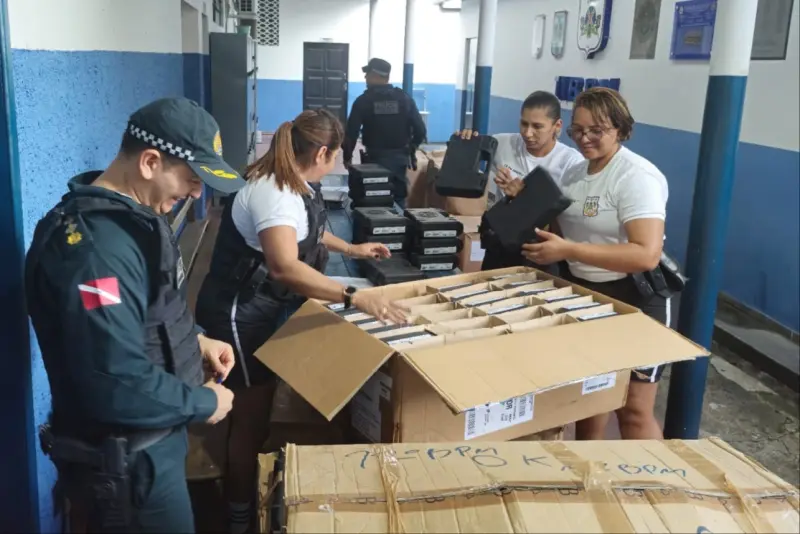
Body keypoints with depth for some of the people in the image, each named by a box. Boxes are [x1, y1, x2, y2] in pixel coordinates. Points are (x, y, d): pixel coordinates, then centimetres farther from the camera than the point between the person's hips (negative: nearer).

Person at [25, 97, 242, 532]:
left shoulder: (130, 216, 2)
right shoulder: (96, 247, -31)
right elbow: (117, 388, -34)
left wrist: (195, 339, 4)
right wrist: (203, 403, -19)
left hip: (150, 440, 10)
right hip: (125, 461, -10)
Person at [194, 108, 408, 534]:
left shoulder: (293, 183, 3)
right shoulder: (274, 194, -31)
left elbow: (303, 229, 25)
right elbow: (285, 267, -47)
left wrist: (351, 249, 22)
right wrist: (354, 297, -51)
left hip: (265, 307, 10)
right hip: (240, 313, -10)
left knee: (262, 404, 23)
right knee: (251, 416, 3)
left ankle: (255, 493, 44)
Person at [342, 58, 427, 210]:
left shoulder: (363, 101, -5)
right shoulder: (405, 99, 2)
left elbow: (351, 132, -8)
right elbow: (420, 130, -1)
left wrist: (347, 156, 6)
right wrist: (411, 148, 17)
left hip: (375, 158, -2)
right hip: (399, 158, 2)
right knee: (398, 200, 10)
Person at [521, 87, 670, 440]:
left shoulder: (636, 177, -19)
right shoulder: (574, 174, 8)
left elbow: (647, 255, -29)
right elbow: (563, 232, 19)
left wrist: (568, 251, -32)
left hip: (631, 300, -8)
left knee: (633, 410, -1)